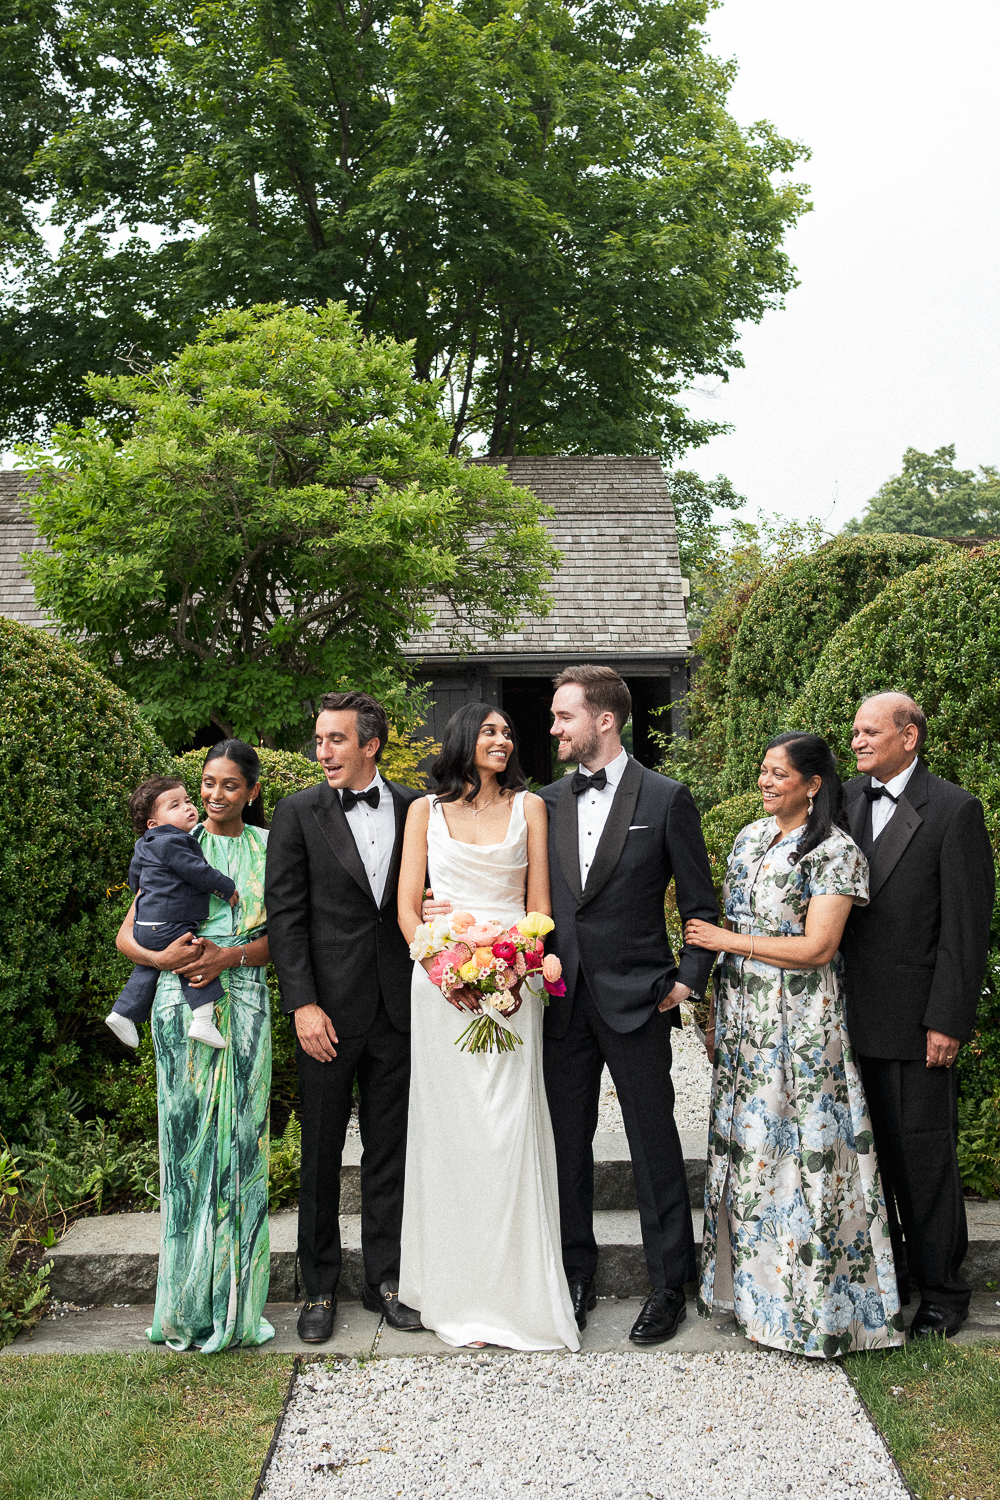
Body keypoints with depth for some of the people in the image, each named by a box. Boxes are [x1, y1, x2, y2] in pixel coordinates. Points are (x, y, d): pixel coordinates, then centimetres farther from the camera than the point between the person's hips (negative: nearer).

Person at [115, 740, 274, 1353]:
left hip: (244, 1007, 0)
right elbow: (127, 934, 6)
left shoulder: (268, 846, 8)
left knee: (240, 1141, 1)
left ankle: (237, 1302, 11)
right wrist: (162, 958, -13)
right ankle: (188, 1303, 12)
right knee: (186, 1140, 1)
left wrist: (230, 956, -13)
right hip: (181, 1004, 0)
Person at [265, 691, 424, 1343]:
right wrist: (303, 1005, -12)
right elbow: (285, 915, -6)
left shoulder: (413, 807, 3)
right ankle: (320, 1287, 24)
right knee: (322, 1154, 9)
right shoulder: (298, 813, -3)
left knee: (390, 1149, 12)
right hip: (328, 1008, -2)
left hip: (397, 1007, 2)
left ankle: (385, 1277, 26)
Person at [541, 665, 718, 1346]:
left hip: (636, 1001, -4)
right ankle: (577, 1276, 27)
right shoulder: (545, 803, 8)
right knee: (567, 1144, 11)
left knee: (655, 1145, 5)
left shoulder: (666, 799, -4)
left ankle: (670, 1285, 20)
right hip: (562, 1002, 4)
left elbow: (701, 904, 0)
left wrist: (688, 981, -6)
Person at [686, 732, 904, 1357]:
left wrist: (730, 940, -12)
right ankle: (748, 1280, 26)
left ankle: (814, 1302, 13)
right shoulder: (750, 838, 10)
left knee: (802, 1147, -1)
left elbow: (816, 948, -18)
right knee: (743, 1143, 12)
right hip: (742, 1017, 7)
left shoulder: (837, 851, -12)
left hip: (799, 1023, -7)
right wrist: (718, 1014, 13)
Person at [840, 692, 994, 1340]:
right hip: (854, 1014, 5)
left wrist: (948, 1020, -13)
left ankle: (942, 1292, 20)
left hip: (916, 1018, -5)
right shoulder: (848, 799, 8)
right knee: (869, 1146, 15)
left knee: (925, 1155, 4)